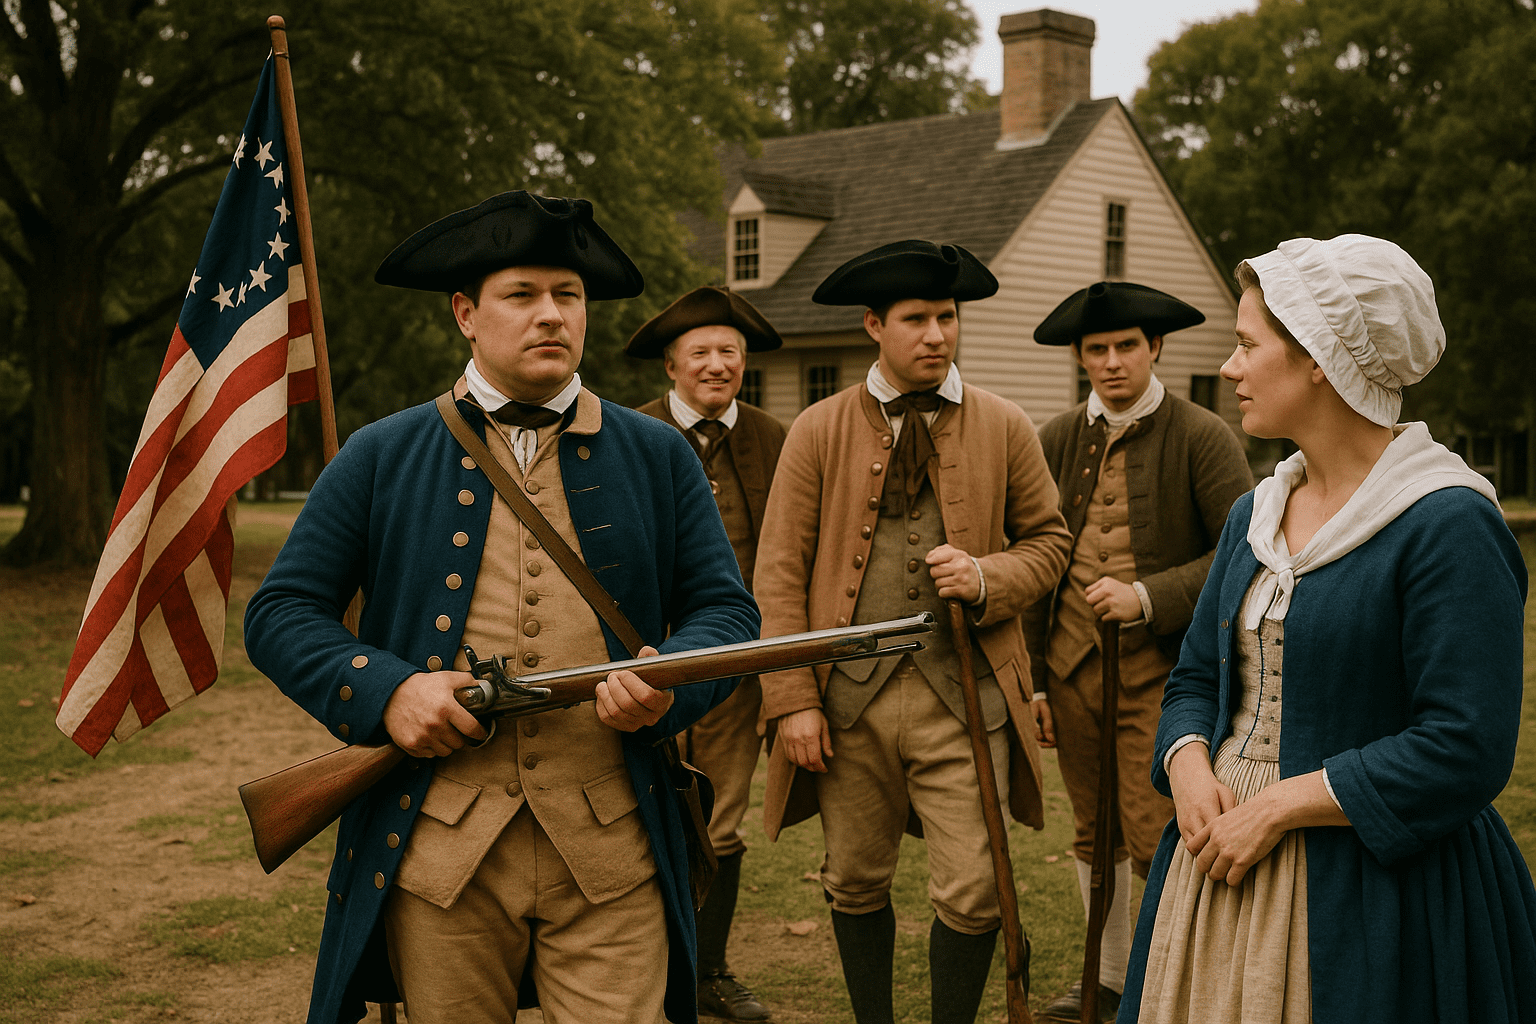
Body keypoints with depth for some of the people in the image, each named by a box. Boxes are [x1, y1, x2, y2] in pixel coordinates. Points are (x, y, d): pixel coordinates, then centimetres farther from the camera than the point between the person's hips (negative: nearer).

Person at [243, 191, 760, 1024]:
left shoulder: (658, 457, 10)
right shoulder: (380, 458, 6)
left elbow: (726, 609, 9)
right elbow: (279, 613, 6)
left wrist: (671, 682, -13)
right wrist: (383, 692, -12)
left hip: (610, 859, 1)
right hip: (438, 853, 0)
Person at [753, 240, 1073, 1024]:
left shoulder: (1004, 428, 5)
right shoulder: (818, 431, 2)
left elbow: (1048, 540, 13)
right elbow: (779, 574, 1)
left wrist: (987, 580, -9)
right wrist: (794, 699, -7)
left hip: (964, 694, 0)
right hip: (851, 694, 0)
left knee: (971, 894, -2)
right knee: (856, 884, 12)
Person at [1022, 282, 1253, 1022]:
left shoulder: (1202, 437, -6)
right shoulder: (1057, 442, 6)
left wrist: (1147, 597, -20)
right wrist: (1032, 680, 8)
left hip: (1158, 668, -4)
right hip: (1072, 663, 5)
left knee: (1154, 840, -10)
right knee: (1094, 835, 15)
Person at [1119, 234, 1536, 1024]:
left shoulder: (1448, 524, -15)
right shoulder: (1254, 514, 9)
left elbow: (1465, 751, -21)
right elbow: (1195, 677, 13)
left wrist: (1277, 806, -19)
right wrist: (1190, 771, -8)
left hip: (1372, 892, -7)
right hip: (1222, 857, 7)